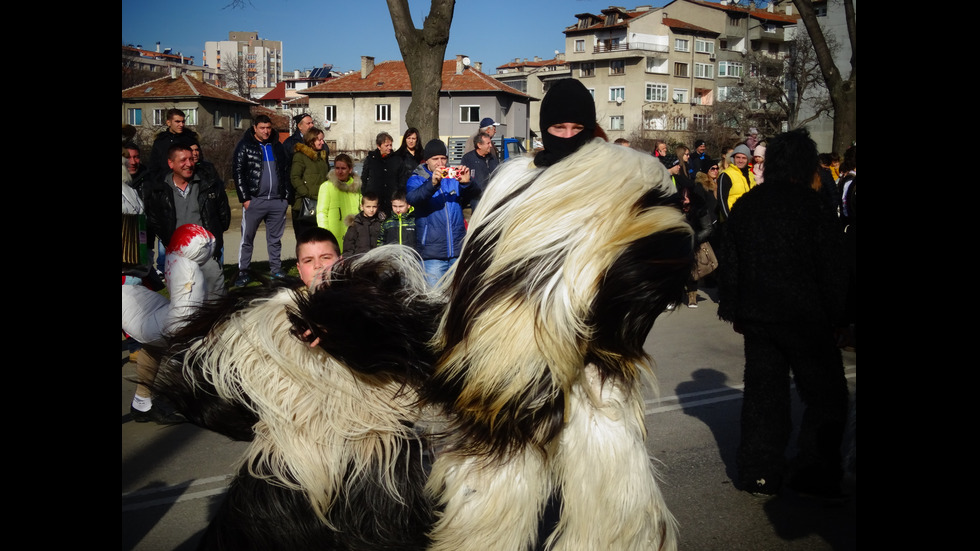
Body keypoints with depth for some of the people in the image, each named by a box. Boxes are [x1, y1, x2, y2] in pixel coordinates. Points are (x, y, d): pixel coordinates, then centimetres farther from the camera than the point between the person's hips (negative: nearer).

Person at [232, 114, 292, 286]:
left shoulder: (277, 146, 13)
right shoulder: (245, 146, 0)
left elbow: (285, 171, 15)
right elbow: (238, 172, -4)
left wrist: (287, 196, 7)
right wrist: (245, 198, -10)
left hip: (277, 201, 4)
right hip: (255, 200, -4)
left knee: (275, 238, 11)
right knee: (247, 238, -1)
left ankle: (276, 268, 21)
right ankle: (243, 272, 5)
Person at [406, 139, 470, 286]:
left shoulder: (454, 178, 11)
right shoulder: (416, 179, 5)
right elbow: (412, 198, -17)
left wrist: (466, 183, -28)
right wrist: (432, 184, -35)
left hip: (458, 251, 2)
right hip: (432, 254, -2)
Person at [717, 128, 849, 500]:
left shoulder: (745, 205, 5)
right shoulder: (813, 206, -11)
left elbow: (729, 263, 10)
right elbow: (832, 268, -10)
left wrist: (734, 310, 17)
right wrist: (836, 315, 0)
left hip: (757, 316, 5)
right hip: (805, 317, -5)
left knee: (763, 392, 13)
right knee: (826, 397, 9)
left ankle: (760, 475, 18)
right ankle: (815, 476, 9)